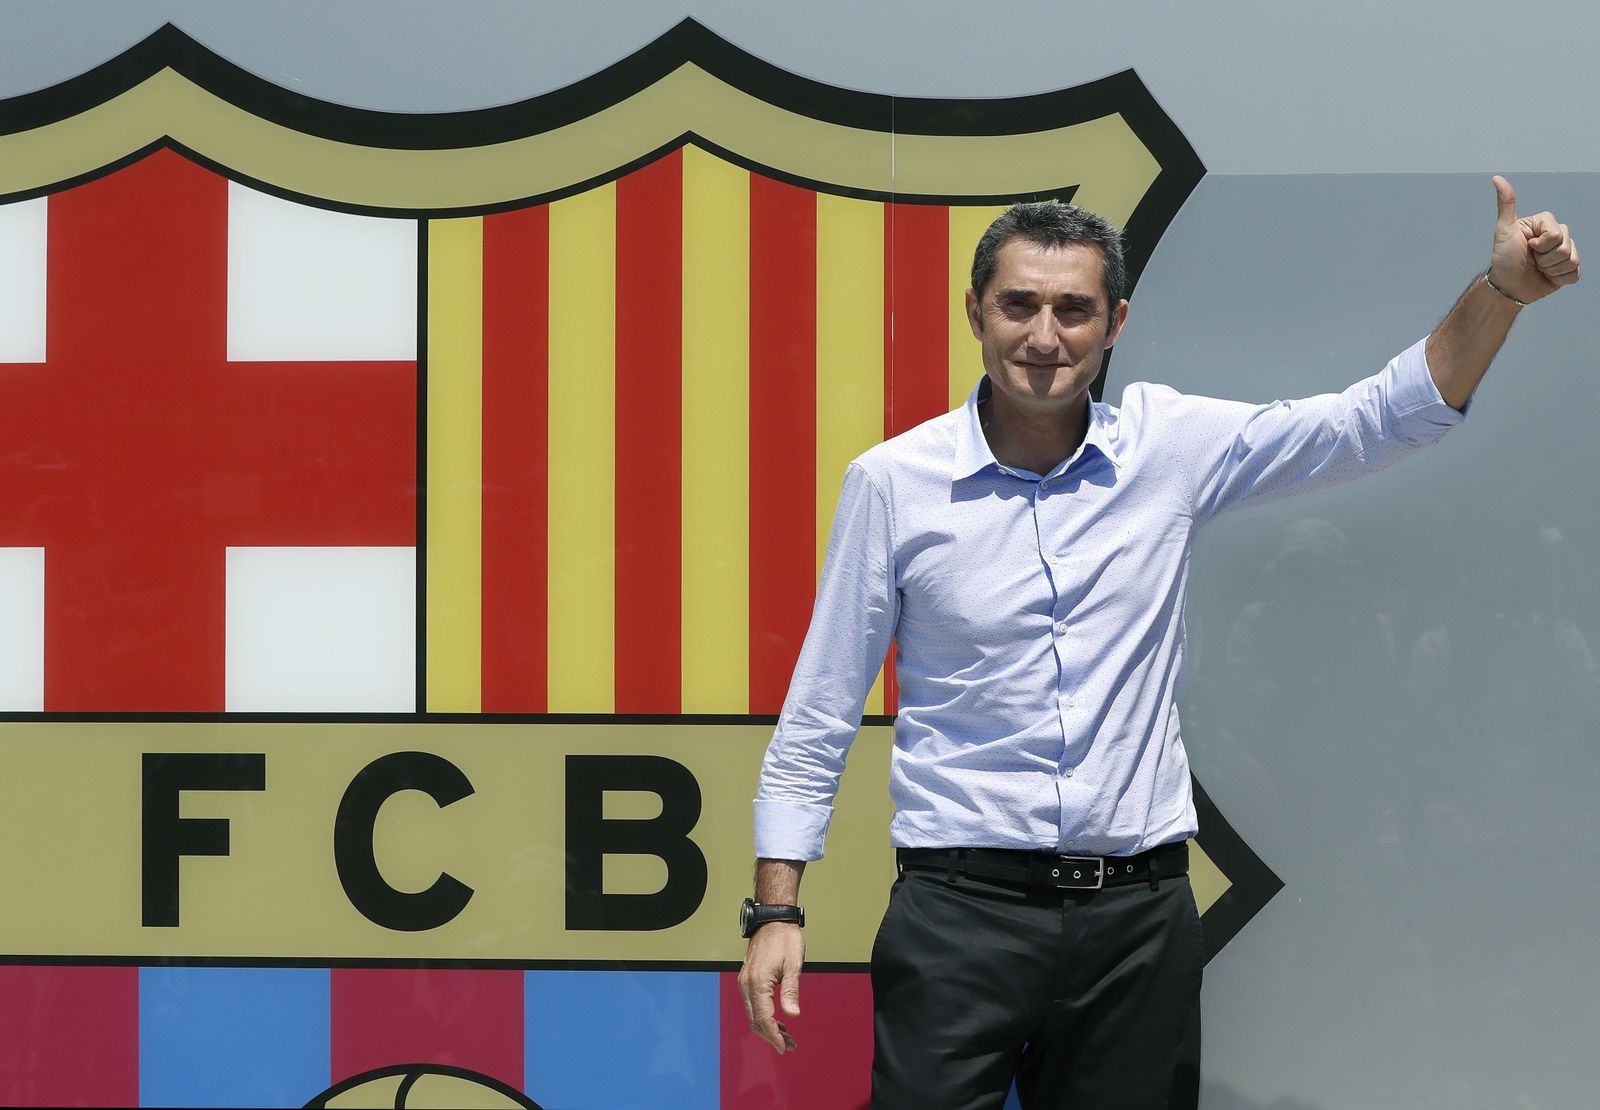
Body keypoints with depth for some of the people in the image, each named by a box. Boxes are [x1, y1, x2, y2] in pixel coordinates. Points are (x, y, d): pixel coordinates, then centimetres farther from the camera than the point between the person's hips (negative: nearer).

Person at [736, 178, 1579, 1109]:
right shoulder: (892, 483, -2)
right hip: (961, 907, -2)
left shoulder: (1170, 446, 4)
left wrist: (1501, 292, -11)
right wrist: (776, 910, -1)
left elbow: (1384, 419, 3)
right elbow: (820, 713, 3)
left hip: (1141, 917, 2)